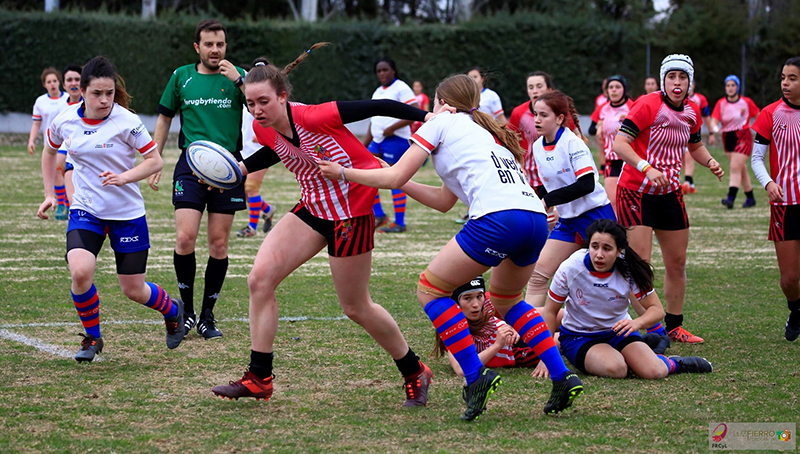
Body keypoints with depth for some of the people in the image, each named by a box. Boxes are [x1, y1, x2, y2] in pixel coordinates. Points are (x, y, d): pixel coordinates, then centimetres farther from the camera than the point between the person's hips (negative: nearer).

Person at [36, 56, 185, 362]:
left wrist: (124, 177, -25)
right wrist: (49, 194, 14)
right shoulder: (65, 122, -4)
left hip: (127, 213, -2)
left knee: (134, 291, 3)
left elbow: (155, 161, -9)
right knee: (80, 271, -24)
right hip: (86, 209, 2)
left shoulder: (126, 122, -15)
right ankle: (92, 337, 2)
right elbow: (49, 151, 17)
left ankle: (173, 311, 39)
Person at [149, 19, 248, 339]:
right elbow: (164, 118, 17)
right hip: (190, 165, 0)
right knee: (185, 238, -13)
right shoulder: (182, 76, 8)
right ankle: (186, 310, 4)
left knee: (219, 244, 1)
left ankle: (207, 316, 12)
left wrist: (240, 81, -17)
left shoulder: (237, 76, 5)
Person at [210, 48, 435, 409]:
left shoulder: (314, 117, -28)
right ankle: (259, 378, 1)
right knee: (260, 278, -8)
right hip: (313, 206, 7)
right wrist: (238, 168, 7)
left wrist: (430, 118, -24)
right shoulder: (264, 129, -7)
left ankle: (415, 373, 25)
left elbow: (378, 107, -22)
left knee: (355, 308, 3)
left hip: (352, 211, -7)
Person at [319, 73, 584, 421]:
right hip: (537, 217, 8)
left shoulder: (442, 122, 14)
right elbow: (444, 201, 35)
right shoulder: (484, 131, 35)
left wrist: (343, 173, 20)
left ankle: (476, 376, -4)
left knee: (430, 290, 7)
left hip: (497, 218, -8)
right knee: (505, 300, 29)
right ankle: (562, 377, 16)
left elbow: (395, 177, 8)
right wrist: (399, 182, 39)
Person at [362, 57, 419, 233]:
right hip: (378, 140, 9)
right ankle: (378, 215, 11)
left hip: (396, 140, -9)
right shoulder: (378, 92, 19)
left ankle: (399, 223, -1)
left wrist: (392, 128, -20)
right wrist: (364, 146, 23)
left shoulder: (401, 88, -6)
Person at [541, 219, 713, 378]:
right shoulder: (570, 268, -21)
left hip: (619, 331, 2)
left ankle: (671, 363, 14)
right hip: (578, 337, -2)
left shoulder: (629, 270, -18)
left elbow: (656, 309, -12)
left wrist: (636, 323, -34)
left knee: (654, 372, -22)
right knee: (615, 369, -33)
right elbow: (550, 311, -11)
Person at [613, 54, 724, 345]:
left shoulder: (692, 112, 4)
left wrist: (710, 162, 1)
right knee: (640, 262, -13)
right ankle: (648, 327, -8)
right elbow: (619, 143, -24)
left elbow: (695, 145, 22)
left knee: (677, 263, 9)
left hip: (670, 194, 7)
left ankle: (674, 327, 21)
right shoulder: (648, 106, -17)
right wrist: (646, 168, -37)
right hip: (636, 192, -7)